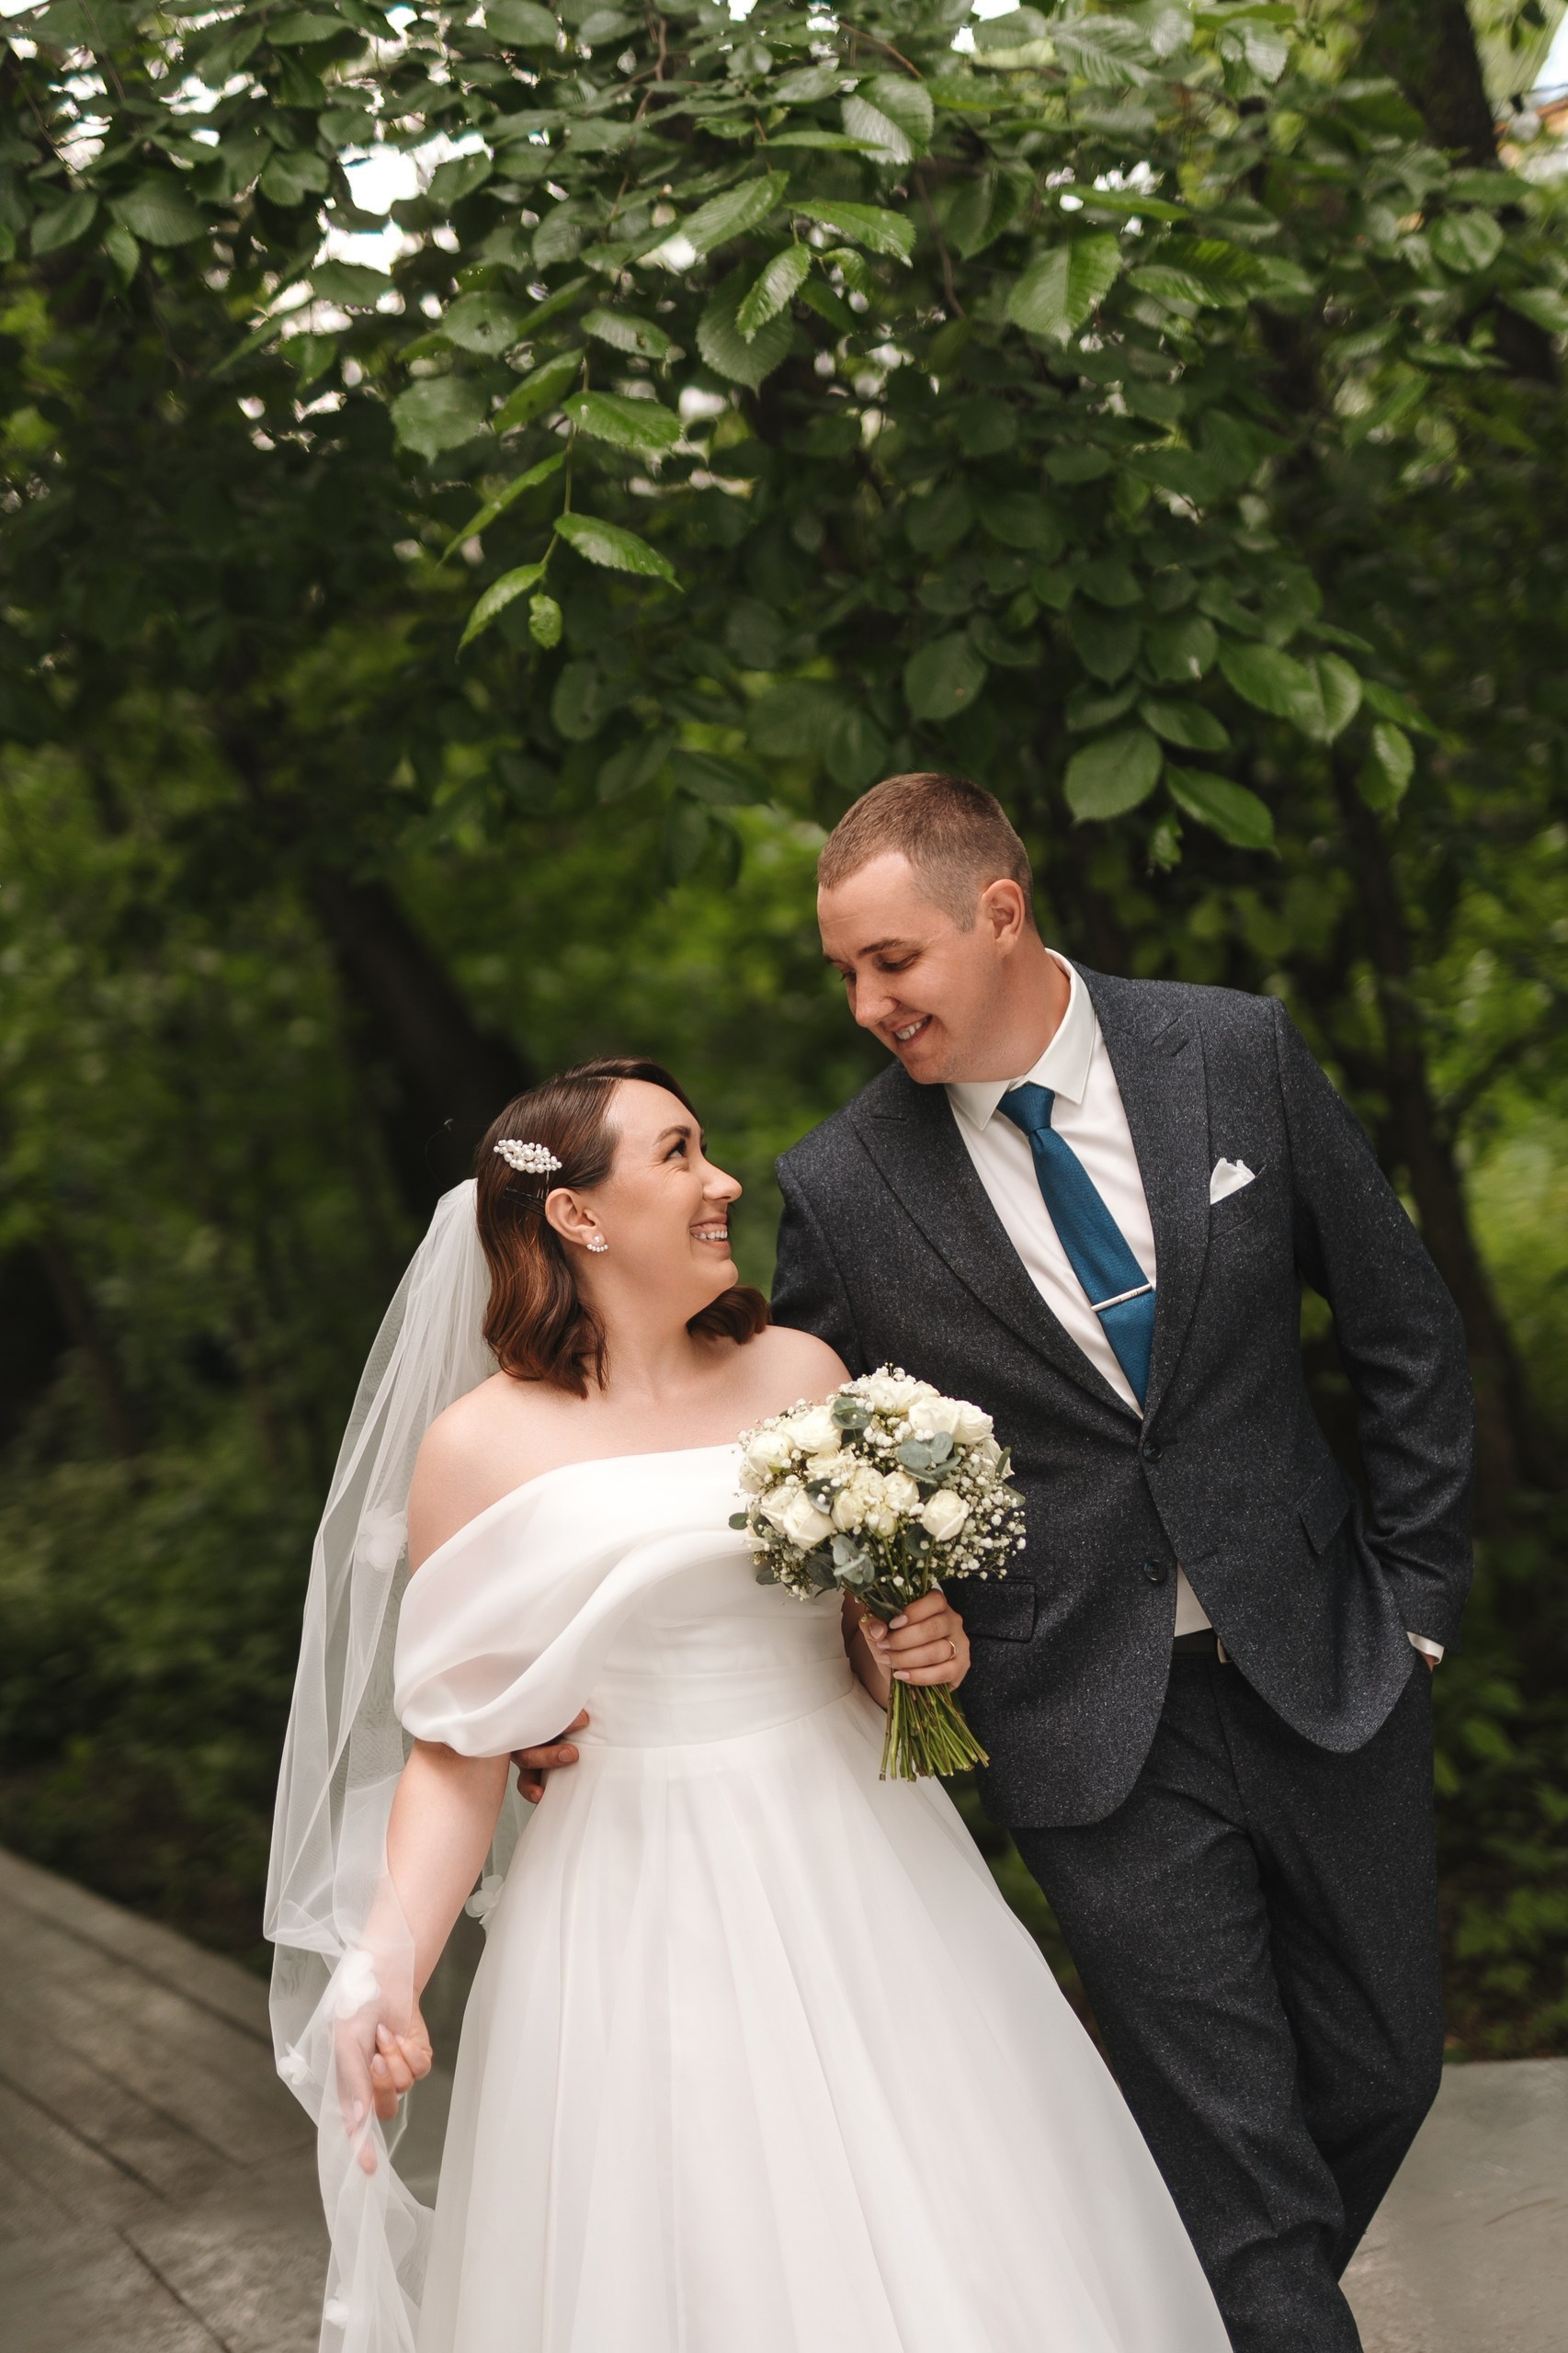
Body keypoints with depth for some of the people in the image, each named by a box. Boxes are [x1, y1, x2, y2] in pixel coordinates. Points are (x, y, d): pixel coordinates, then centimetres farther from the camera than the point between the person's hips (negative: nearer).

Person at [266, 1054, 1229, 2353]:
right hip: (642, 1915, -3)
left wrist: (924, 1648, -4)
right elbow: (458, 1746, -5)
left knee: (935, 2248, 9)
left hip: (860, 1877, 4)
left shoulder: (802, 1372, 4)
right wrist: (385, 1967, -17)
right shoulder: (482, 1445, -6)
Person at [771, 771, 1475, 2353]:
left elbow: (1403, 1327, 3)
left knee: (1381, 2072, 15)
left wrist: (1415, 1593, 2)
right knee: (1236, 2154, -2)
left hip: (1322, 1668, 3)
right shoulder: (839, 1187, -8)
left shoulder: (1237, 1053, -5)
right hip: (1098, 1728, -2)